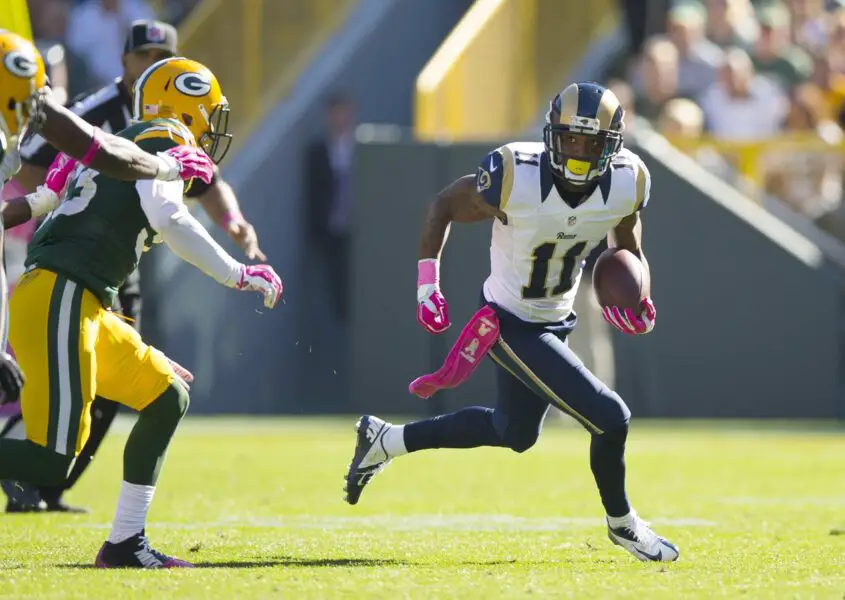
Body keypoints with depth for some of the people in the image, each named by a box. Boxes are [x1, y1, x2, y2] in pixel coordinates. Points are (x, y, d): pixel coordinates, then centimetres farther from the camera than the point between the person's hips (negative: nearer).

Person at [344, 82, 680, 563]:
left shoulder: (627, 182, -15)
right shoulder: (514, 179, -30)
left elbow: (627, 232, 7)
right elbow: (443, 207, -13)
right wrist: (428, 284, -19)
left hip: (558, 320, 7)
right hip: (512, 328, -7)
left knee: (515, 433, 26)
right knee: (609, 418, -12)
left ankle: (385, 441, 40)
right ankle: (622, 523, 18)